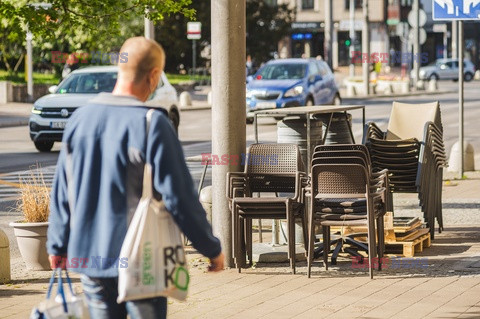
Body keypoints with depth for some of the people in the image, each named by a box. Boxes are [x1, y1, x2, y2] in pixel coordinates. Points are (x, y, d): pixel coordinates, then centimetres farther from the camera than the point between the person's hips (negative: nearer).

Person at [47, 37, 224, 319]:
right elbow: (180, 196, -13)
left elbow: (61, 192, 11)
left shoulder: (80, 119, 4)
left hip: (89, 255, 5)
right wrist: (212, 248, -2)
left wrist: (58, 246, 23)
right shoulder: (152, 124, -14)